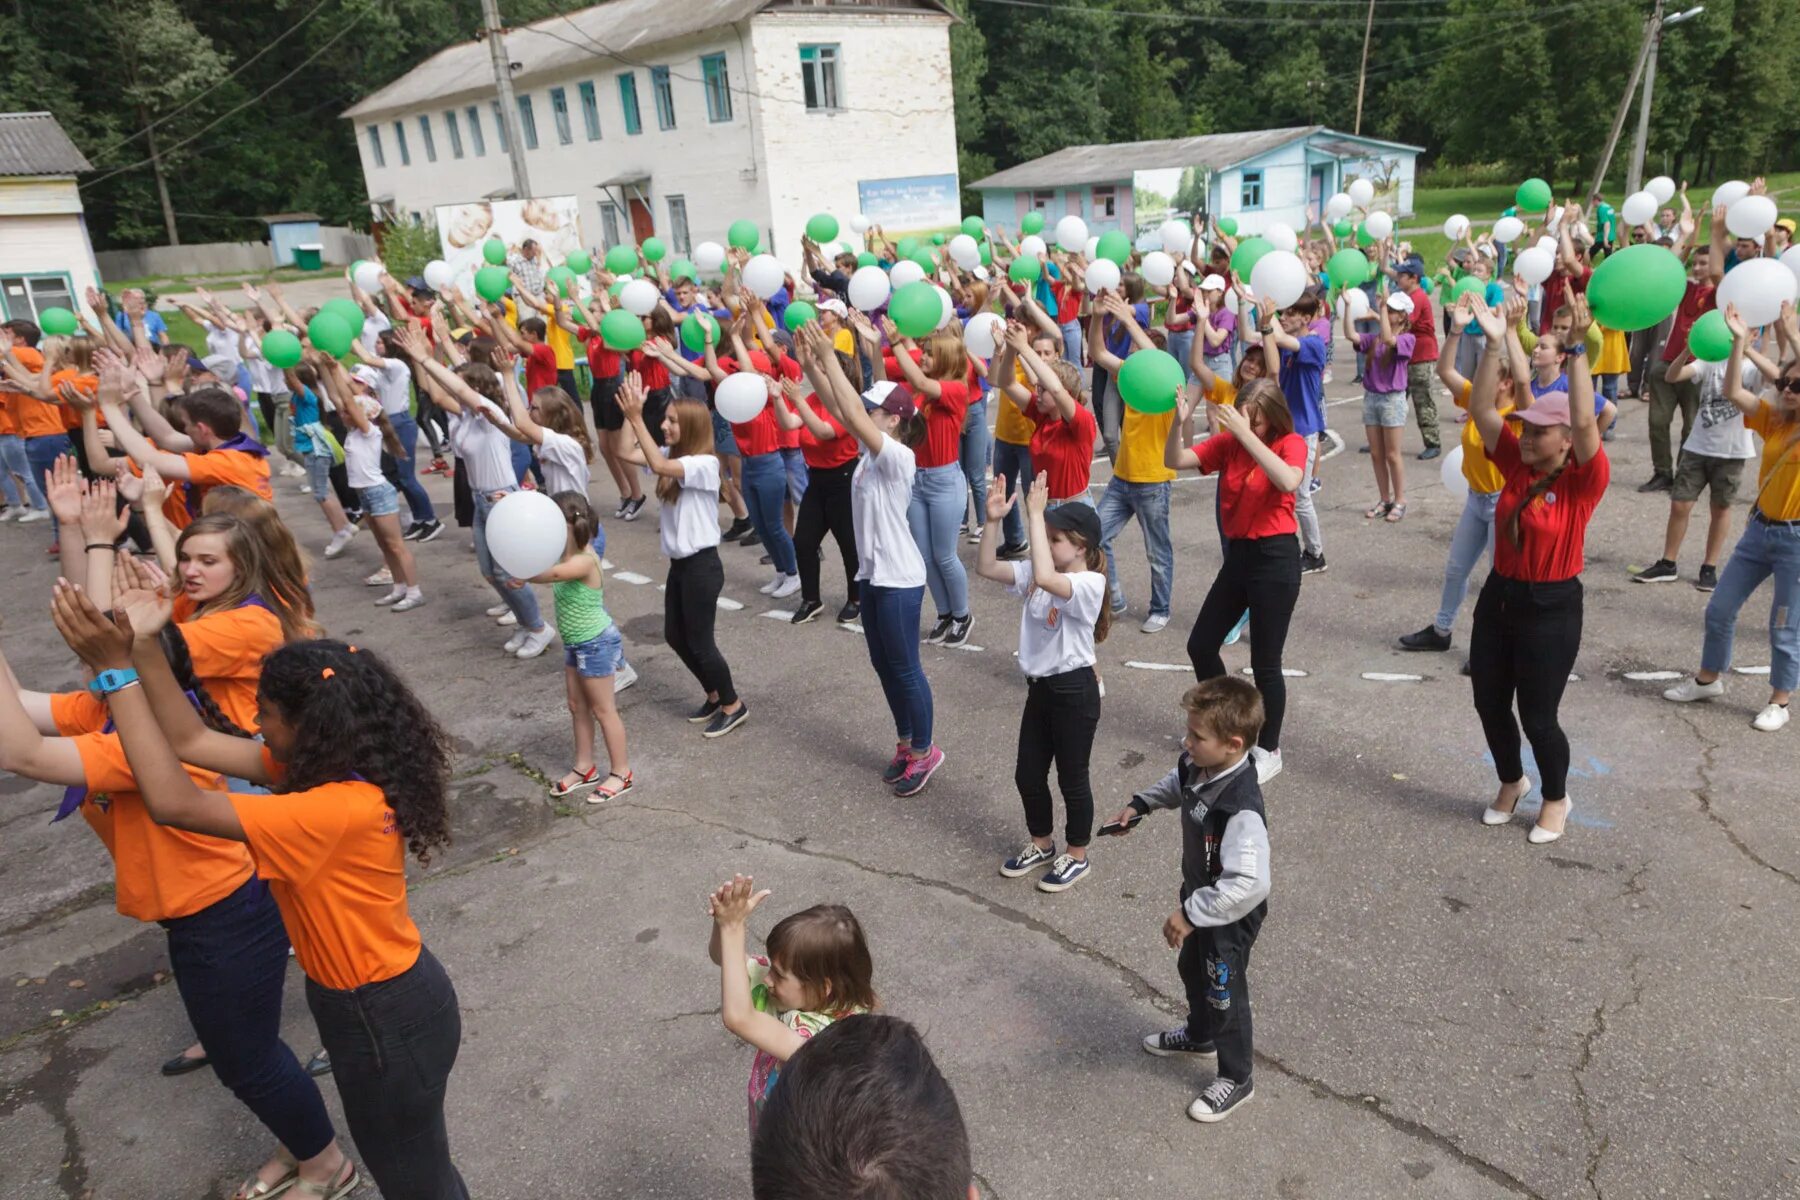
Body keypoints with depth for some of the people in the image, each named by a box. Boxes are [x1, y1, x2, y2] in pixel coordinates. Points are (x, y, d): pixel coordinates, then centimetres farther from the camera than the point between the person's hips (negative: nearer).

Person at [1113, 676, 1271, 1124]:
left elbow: (1248, 884, -43)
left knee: (1223, 992, 14)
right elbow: (1177, 784, 11)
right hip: (1201, 897, 8)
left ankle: (1237, 1078, 40)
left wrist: (1190, 914, -38)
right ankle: (1199, 1035, 59)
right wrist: (1140, 804, 2)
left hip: (1231, 915, -8)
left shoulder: (1240, 809, -41)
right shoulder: (1198, 766, -15)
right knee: (1192, 969, 30)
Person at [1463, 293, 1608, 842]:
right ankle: (1511, 781, 41)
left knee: (1537, 716, 5)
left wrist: (1577, 350, -34)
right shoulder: (1516, 464, 0)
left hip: (1551, 609, -5)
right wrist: (1493, 343, -17)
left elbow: (1585, 422, -30)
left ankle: (1556, 799, 31)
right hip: (1497, 596, 5)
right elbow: (1481, 409, -7)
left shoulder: (1584, 480, -13)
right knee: (1489, 703, 14)